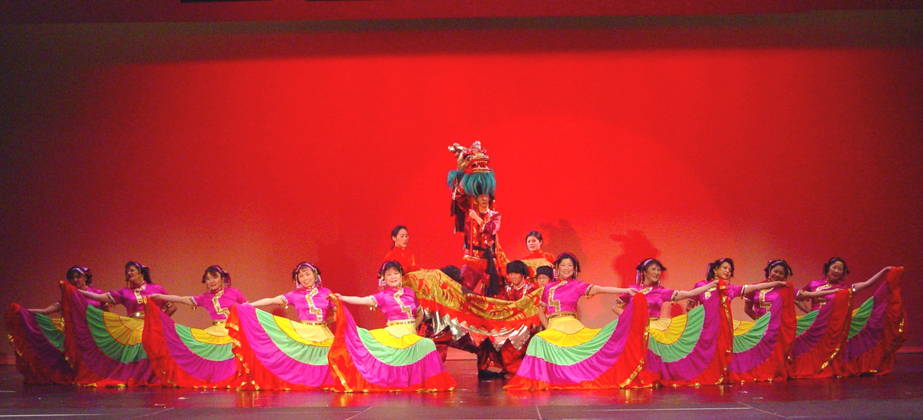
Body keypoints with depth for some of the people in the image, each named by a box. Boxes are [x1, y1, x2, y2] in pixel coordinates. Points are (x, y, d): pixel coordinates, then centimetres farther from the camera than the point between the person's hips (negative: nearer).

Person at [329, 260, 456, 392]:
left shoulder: (409, 292, 13)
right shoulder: (383, 296, 3)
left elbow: (420, 314, 24)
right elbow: (363, 300, -10)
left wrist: (413, 327, 9)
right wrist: (342, 298, -20)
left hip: (410, 335, 2)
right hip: (393, 335, -2)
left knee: (427, 345, -22)